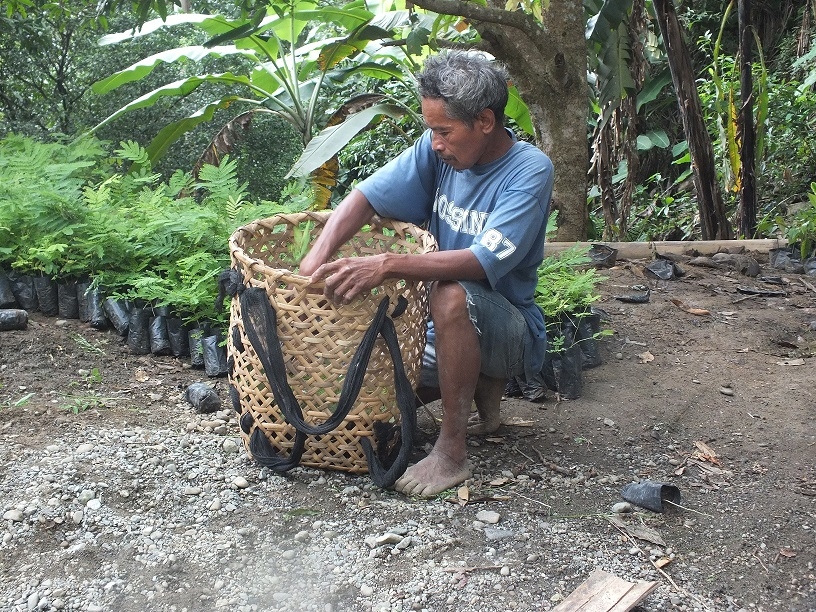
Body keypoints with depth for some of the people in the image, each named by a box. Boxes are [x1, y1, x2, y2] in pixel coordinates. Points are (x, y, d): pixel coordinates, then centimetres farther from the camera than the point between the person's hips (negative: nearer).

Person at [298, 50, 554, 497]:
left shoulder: (529, 171, -21)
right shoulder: (439, 150, -5)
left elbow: (485, 261, -33)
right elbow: (365, 197, -8)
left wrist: (388, 265, -42)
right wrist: (315, 260, -24)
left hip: (512, 329, -6)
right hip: (452, 329, 6)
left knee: (453, 294, -37)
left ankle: (452, 451, -22)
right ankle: (485, 385, 15)